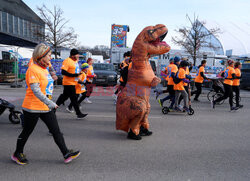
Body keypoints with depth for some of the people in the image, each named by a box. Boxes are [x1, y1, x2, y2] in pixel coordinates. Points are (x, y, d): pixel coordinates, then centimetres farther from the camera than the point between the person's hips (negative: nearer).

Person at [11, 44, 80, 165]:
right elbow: (36, 90, -26)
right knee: (27, 132, 10)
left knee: (56, 130, 5)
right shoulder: (33, 69, -18)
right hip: (32, 107, -8)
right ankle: (17, 154, 34)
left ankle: (67, 155, 9)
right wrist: (50, 103, -32)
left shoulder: (44, 69, 10)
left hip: (45, 106, 8)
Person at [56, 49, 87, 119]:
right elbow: (63, 72, -22)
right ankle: (78, 113, 3)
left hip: (73, 83, 9)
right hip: (69, 83, -9)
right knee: (74, 98, -4)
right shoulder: (67, 61, -15)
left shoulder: (76, 61, 14)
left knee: (65, 96, 18)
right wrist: (73, 75, -25)